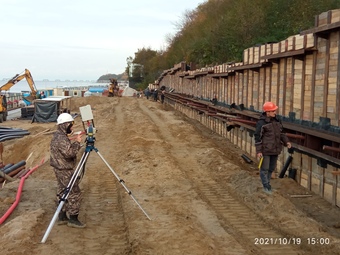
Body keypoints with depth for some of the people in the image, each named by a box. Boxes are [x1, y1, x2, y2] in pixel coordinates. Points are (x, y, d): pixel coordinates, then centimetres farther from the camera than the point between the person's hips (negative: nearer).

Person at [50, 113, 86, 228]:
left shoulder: (57, 136, 12)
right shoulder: (62, 138, -21)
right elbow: (69, 153, -29)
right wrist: (77, 142, -20)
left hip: (60, 169, 11)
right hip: (65, 171, -11)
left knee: (63, 193, 16)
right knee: (74, 194, -5)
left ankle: (62, 217, 23)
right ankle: (73, 219, 1)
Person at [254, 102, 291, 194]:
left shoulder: (276, 120, 6)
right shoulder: (261, 123, -15)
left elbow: (281, 133, 14)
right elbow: (258, 137, -13)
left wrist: (286, 142, -1)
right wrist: (258, 151, -15)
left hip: (275, 149, 7)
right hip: (265, 150, -6)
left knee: (271, 168, 15)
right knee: (264, 168, 3)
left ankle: (266, 183, 32)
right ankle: (266, 186, 16)